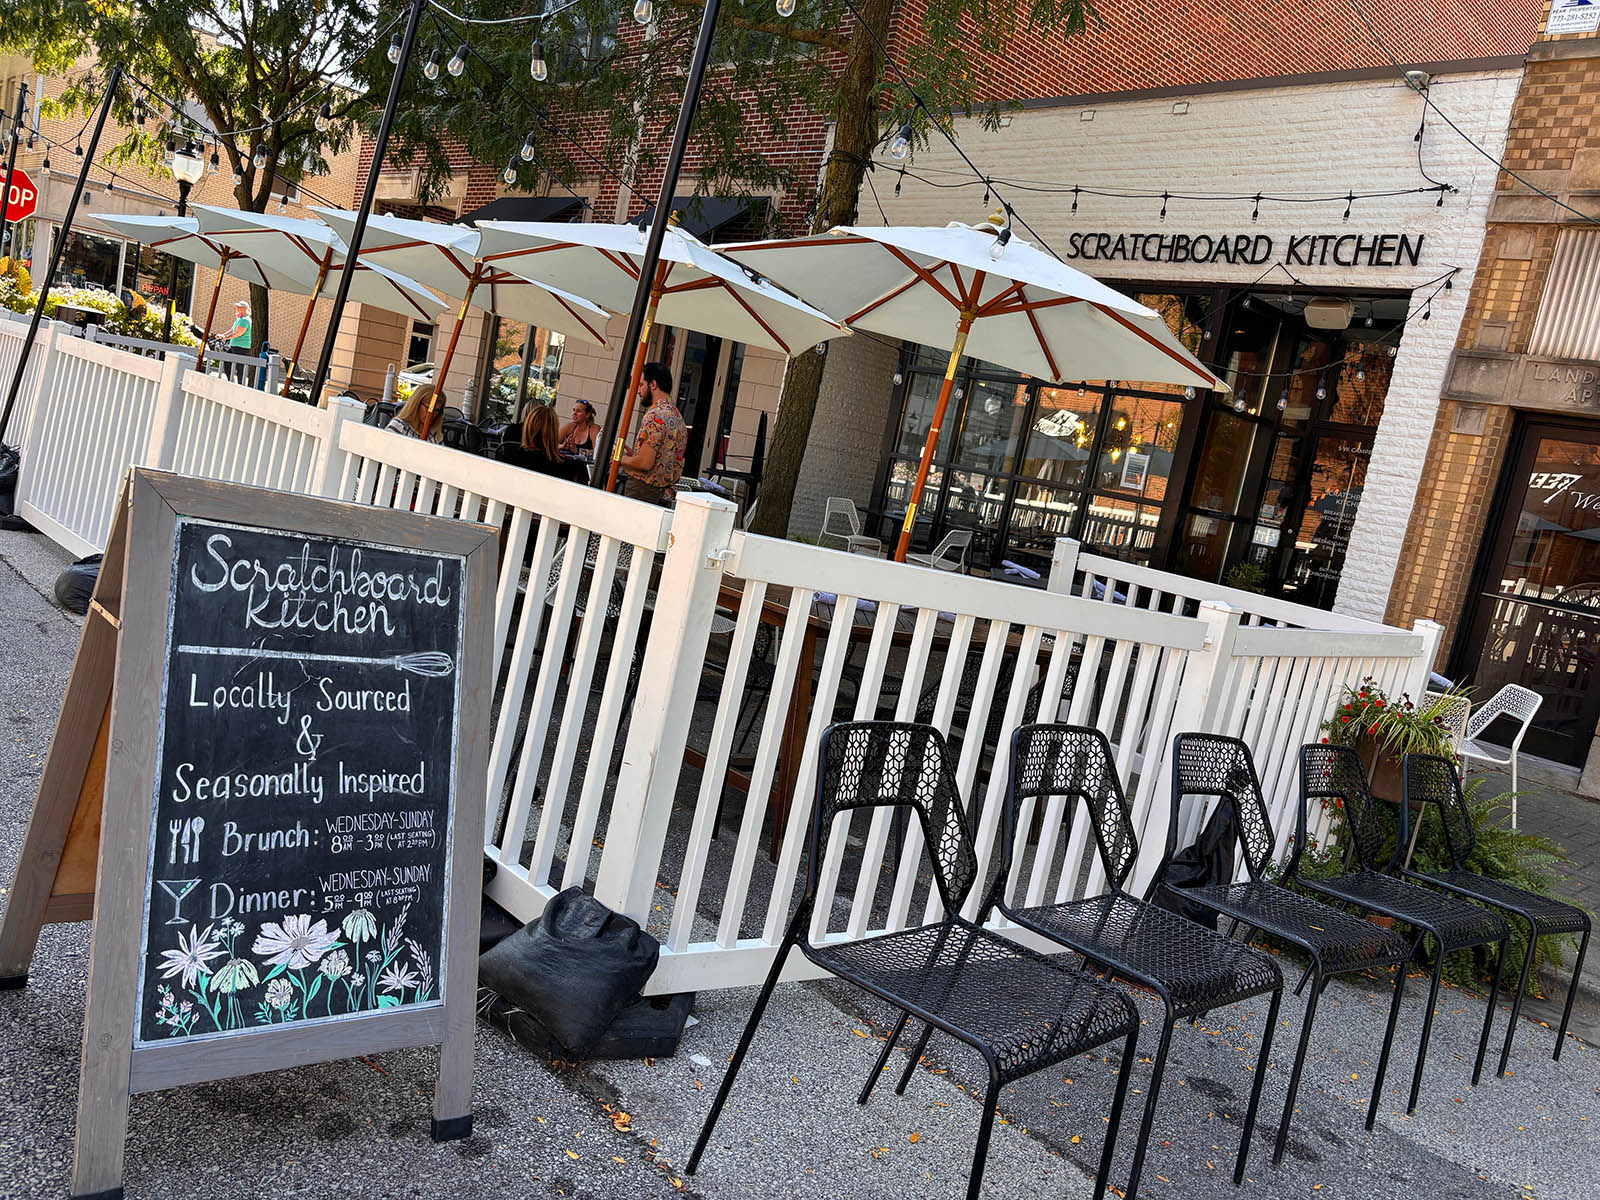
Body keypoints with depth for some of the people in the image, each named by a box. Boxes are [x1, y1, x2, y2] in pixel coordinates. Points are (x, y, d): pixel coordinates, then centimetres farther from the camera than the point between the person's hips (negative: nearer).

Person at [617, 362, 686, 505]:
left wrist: (621, 458, -3)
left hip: (641, 493, -9)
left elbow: (645, 463, -20)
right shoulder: (677, 415, 16)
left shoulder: (655, 415, -14)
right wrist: (631, 453, 17)